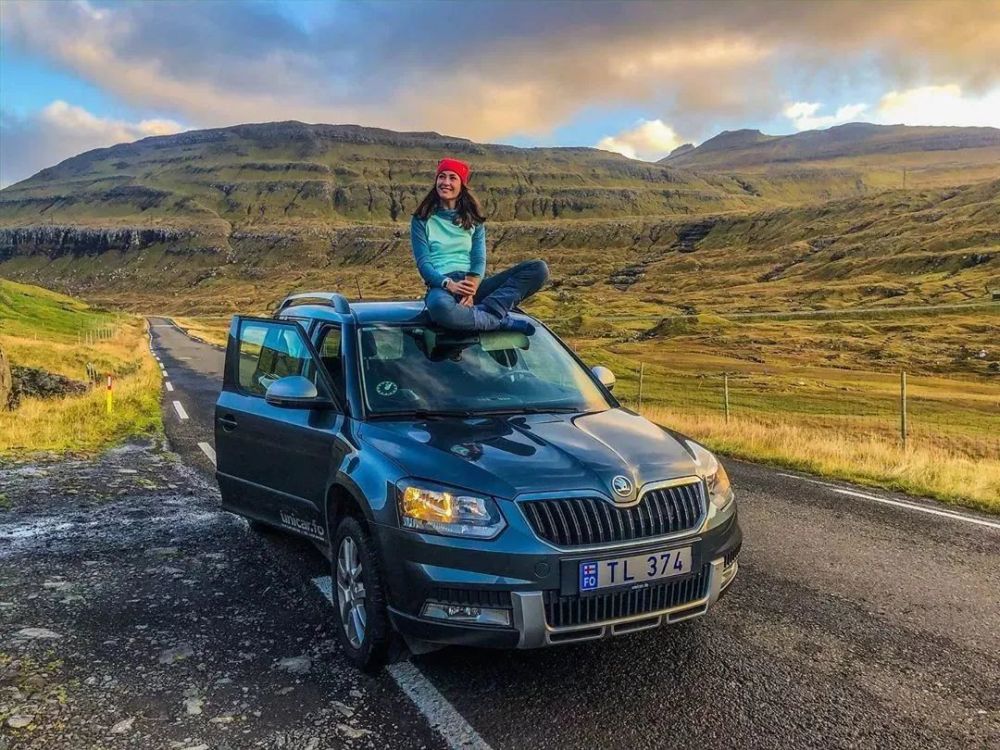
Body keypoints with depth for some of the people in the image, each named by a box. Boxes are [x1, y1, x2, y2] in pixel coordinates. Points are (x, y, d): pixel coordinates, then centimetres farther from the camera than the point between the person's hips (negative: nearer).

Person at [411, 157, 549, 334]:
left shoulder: (473, 219, 15)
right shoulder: (422, 220, 8)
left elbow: (479, 260, 3)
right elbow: (423, 263, -3)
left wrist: (470, 292, -17)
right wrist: (450, 285, -22)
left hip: (472, 284, 4)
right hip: (441, 285, -4)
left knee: (539, 269, -15)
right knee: (440, 306, -46)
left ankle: (484, 312, -32)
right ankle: (503, 321, -27)